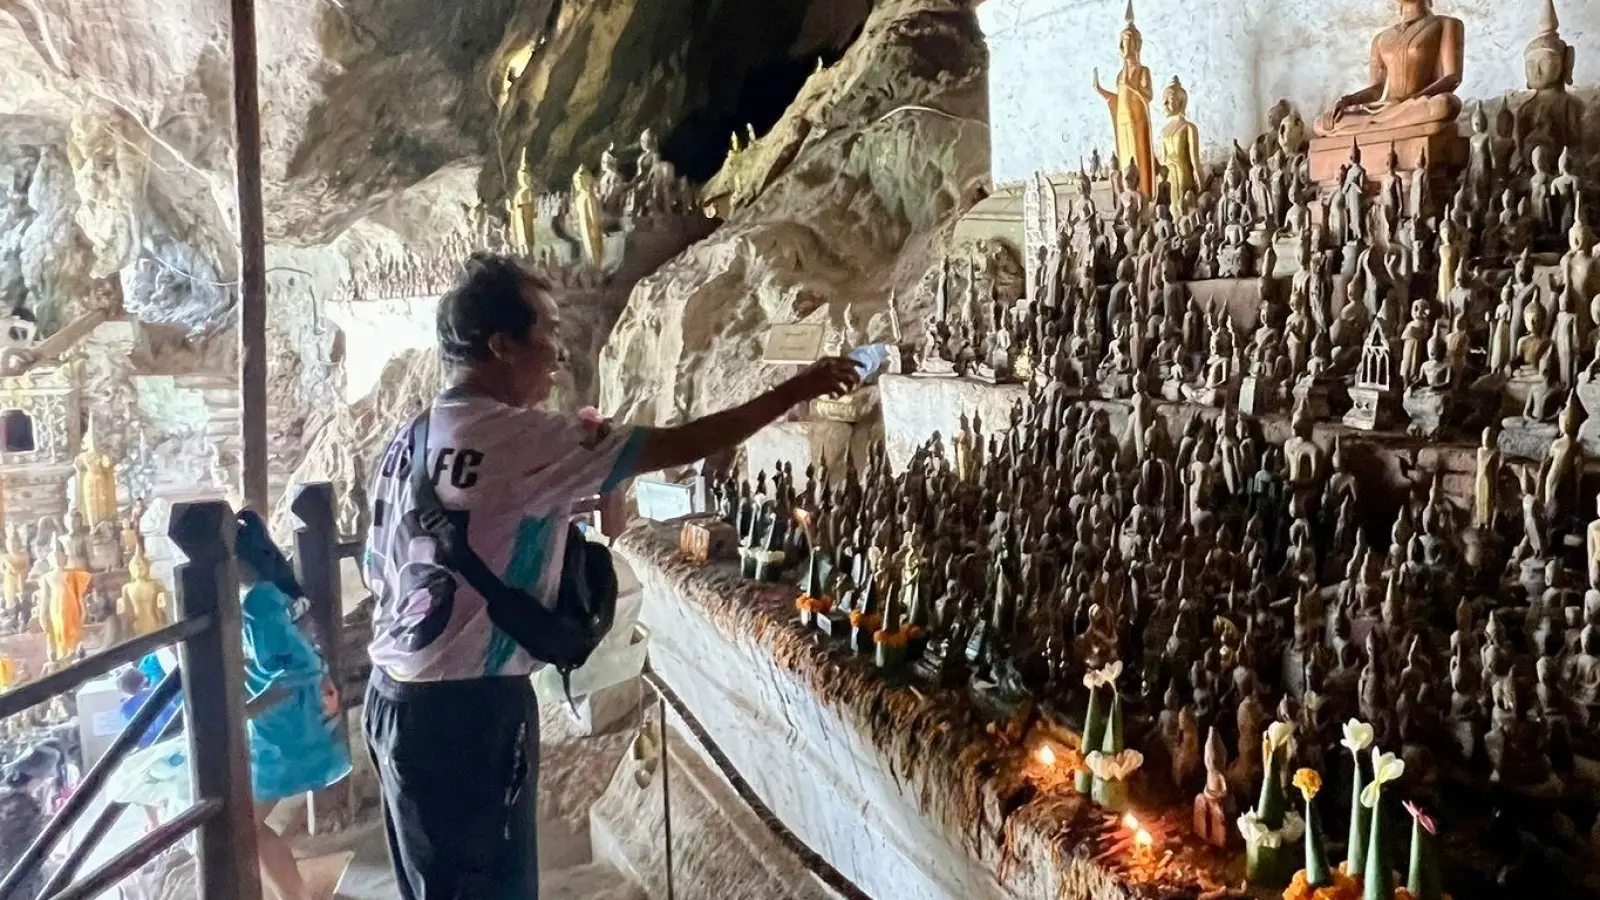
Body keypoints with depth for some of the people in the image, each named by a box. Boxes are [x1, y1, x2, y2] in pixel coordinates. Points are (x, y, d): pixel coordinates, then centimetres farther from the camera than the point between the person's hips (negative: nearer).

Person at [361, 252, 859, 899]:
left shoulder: (409, 439, 8)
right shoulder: (519, 438, -18)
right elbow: (679, 446, -17)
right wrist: (797, 390, -7)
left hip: (401, 695, 9)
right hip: (469, 707, -9)